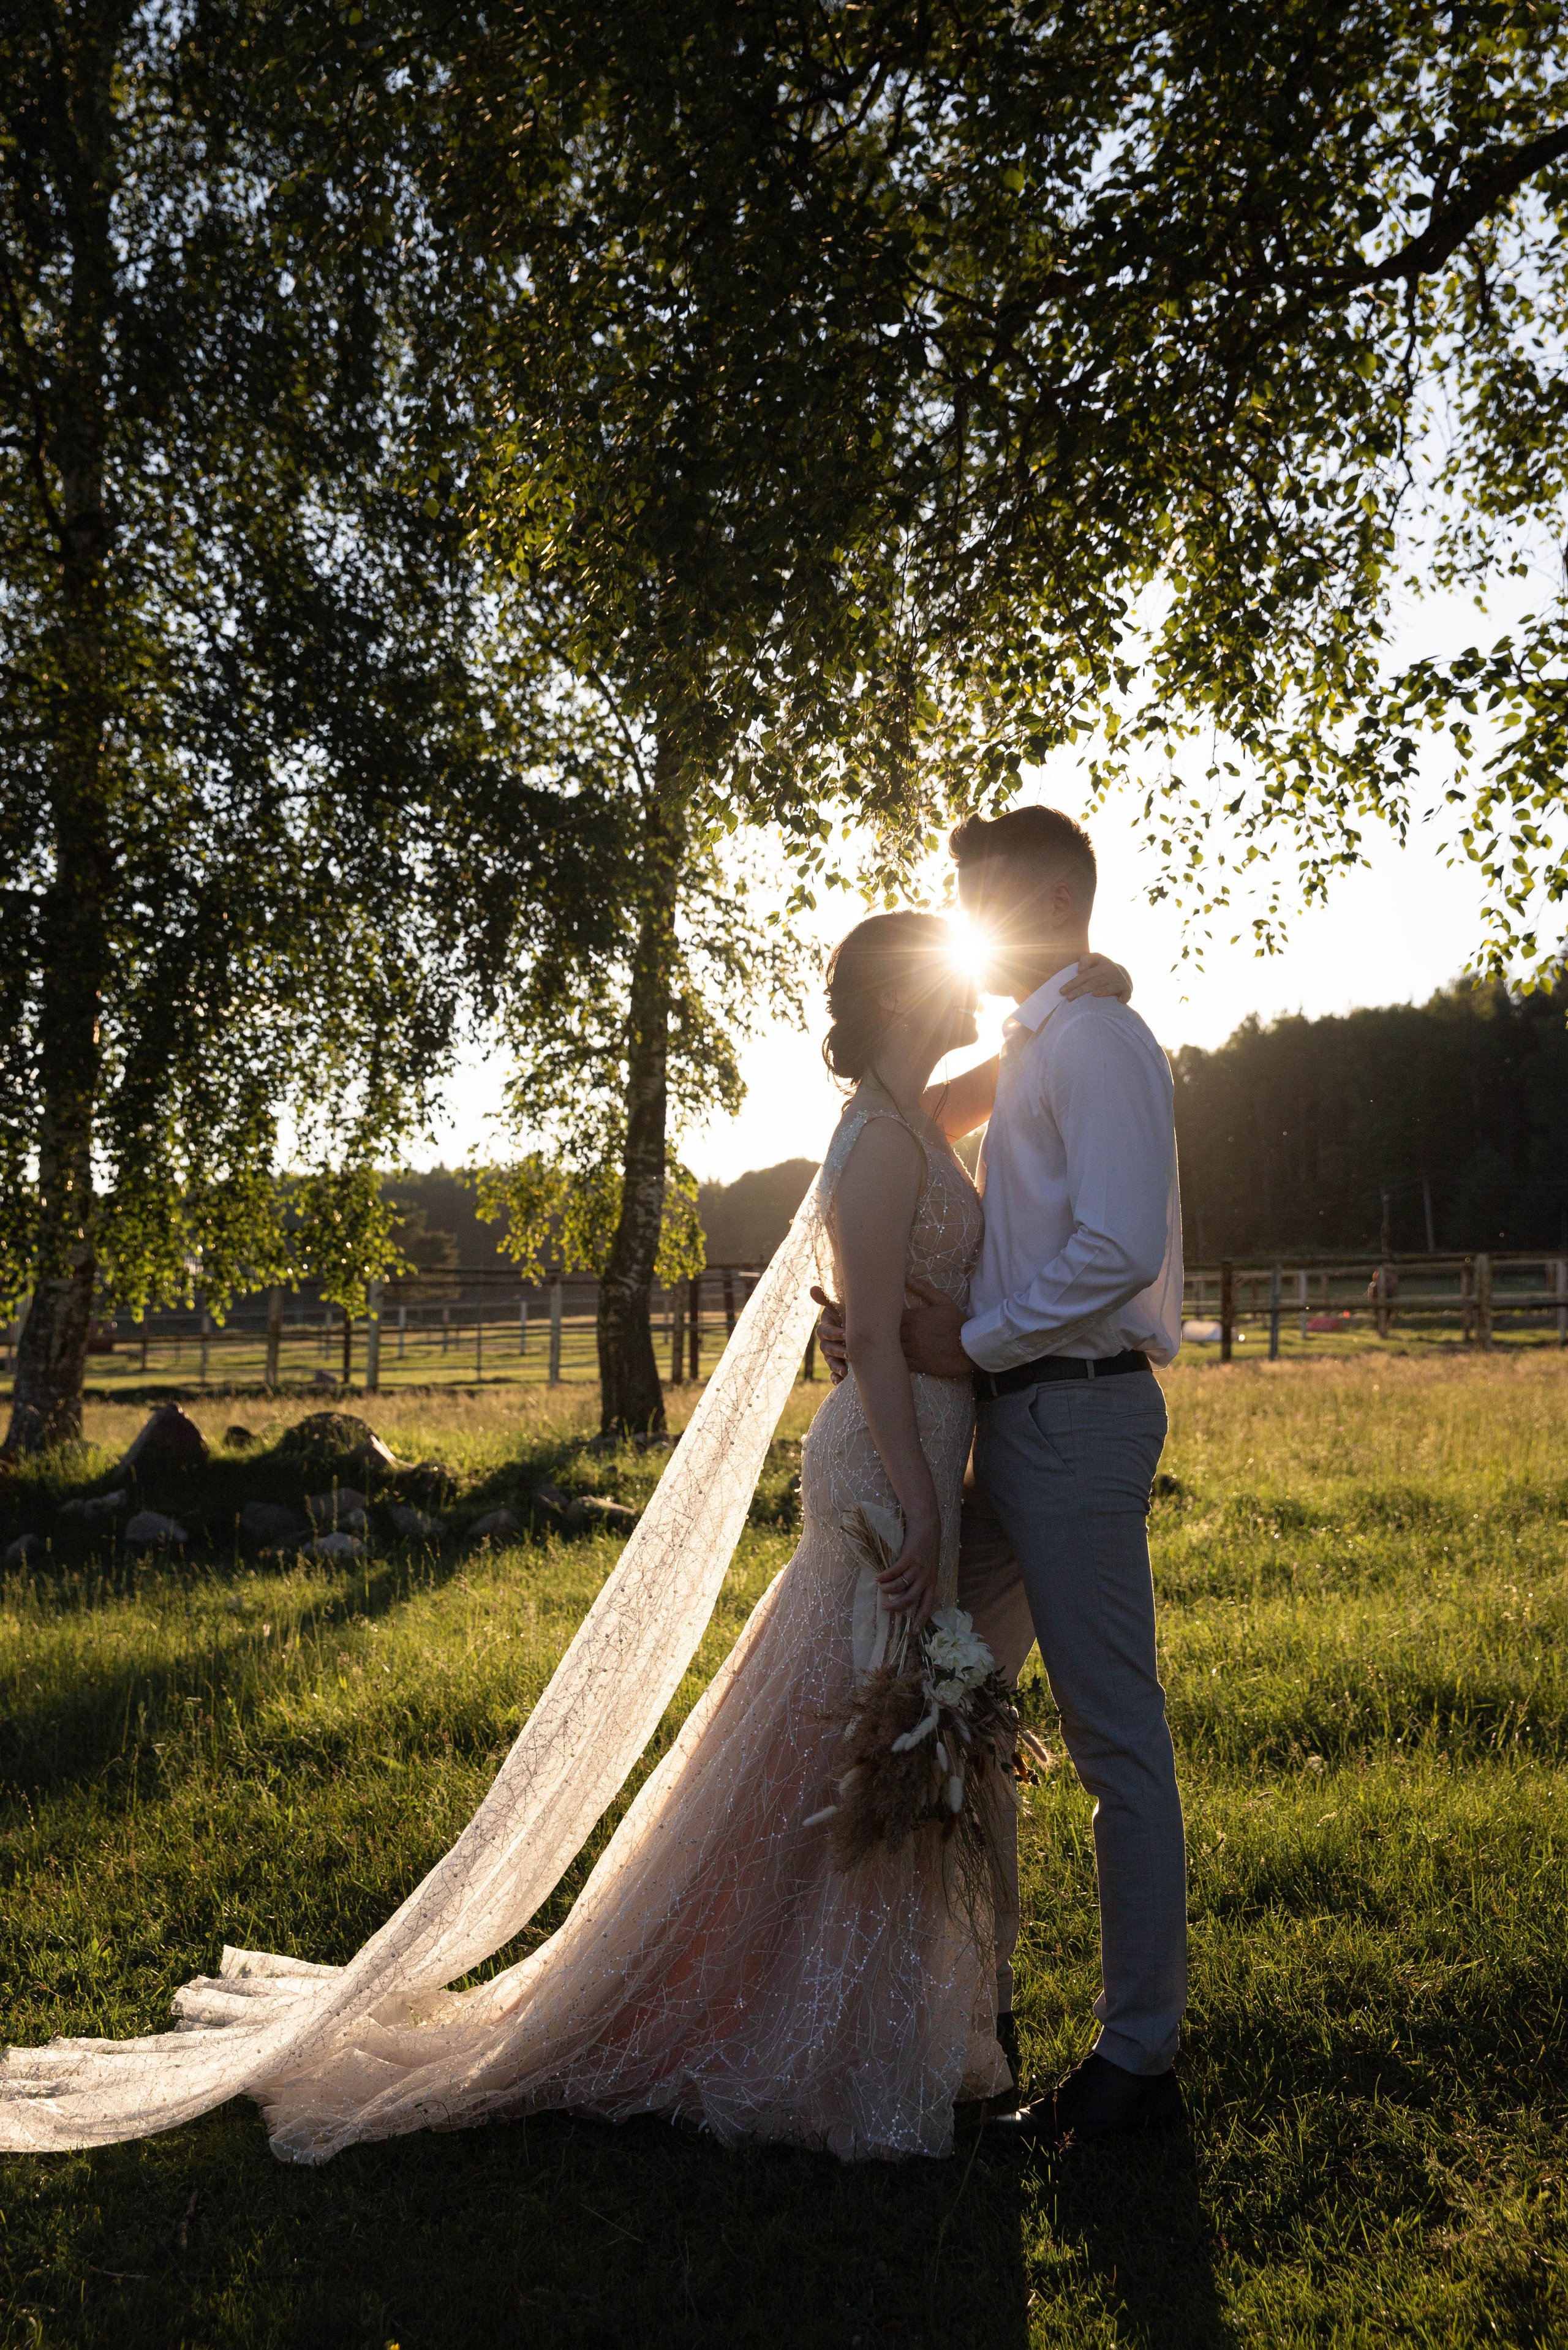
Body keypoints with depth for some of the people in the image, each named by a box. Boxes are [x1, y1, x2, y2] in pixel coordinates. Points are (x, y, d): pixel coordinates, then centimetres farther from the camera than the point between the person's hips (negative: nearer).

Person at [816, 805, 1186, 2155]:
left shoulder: (1097, 1040, -11)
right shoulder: (1026, 1054, 19)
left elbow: (1121, 1249, -23)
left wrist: (976, 1340, -14)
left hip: (1077, 1413, -10)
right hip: (1025, 1419, 10)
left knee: (1115, 1734, -2)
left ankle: (1140, 2057, 10)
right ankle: (979, 1996, 28)